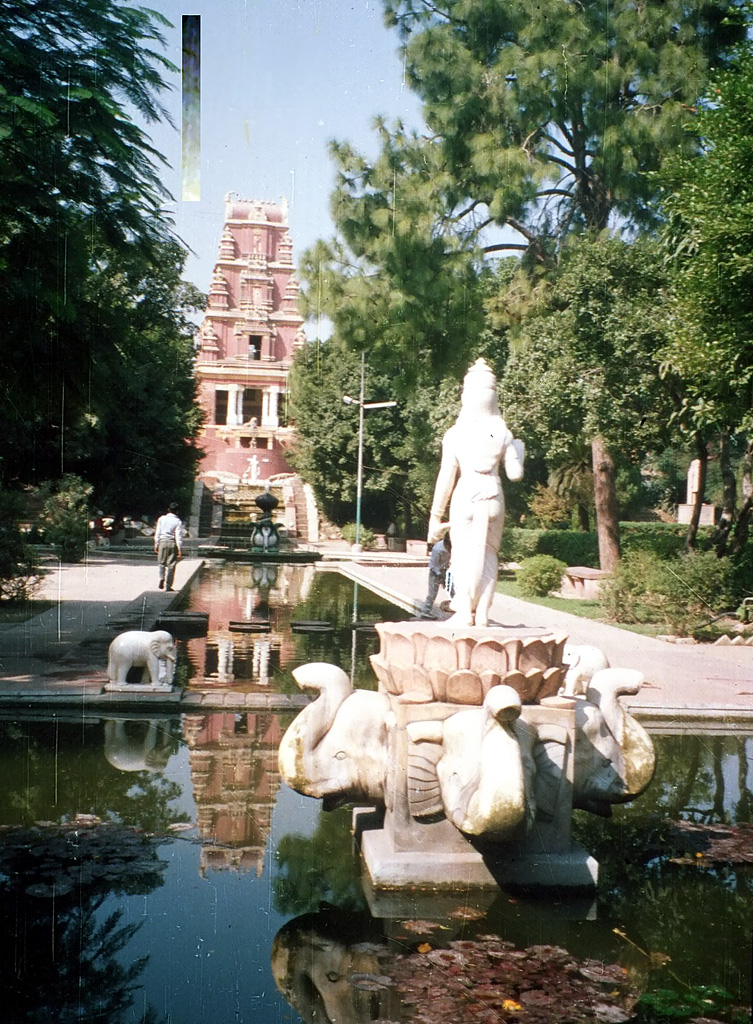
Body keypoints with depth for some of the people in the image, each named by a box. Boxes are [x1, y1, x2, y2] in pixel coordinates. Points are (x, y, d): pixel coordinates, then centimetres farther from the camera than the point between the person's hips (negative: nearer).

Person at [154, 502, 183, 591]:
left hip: (162, 542, 2)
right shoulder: (178, 521, -4)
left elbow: (157, 533, 6)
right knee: (171, 565, 3)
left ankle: (161, 577, -8)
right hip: (173, 543, -2)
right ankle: (168, 585, 3)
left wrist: (156, 544, 12)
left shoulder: (161, 519, 4)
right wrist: (180, 549, -5)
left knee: (161, 563, 16)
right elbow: (179, 536, -7)